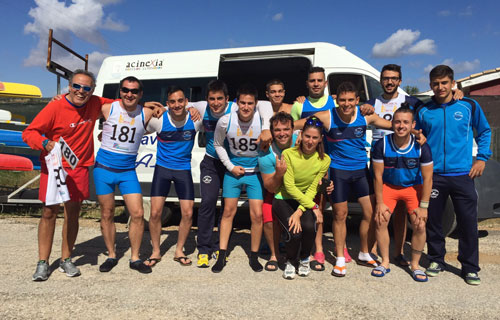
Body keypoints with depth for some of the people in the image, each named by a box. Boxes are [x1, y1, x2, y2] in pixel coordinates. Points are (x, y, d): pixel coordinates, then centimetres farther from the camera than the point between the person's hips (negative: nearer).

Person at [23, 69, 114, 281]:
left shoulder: (94, 104, -1)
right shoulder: (55, 107, -13)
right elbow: (29, 133, -11)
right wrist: (45, 143, -31)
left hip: (79, 168, 3)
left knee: (73, 212, 6)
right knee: (49, 212, 0)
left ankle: (66, 260, 19)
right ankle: (42, 263, 11)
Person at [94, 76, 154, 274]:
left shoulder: (146, 114, -2)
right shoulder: (107, 109, -4)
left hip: (128, 171, 1)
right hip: (103, 168, 0)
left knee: (138, 214, -4)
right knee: (107, 215, 8)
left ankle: (135, 258, 14)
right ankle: (111, 256, 26)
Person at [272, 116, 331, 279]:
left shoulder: (324, 160, -8)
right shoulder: (288, 154, -15)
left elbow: (312, 189, -8)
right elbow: (289, 186, -16)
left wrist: (299, 212, -21)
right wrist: (313, 206, -18)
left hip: (306, 200, 2)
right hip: (284, 199, -2)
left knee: (309, 226, -27)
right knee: (294, 233, -24)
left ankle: (304, 259, 6)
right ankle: (290, 262, 10)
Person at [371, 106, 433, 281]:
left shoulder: (421, 147, -20)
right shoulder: (382, 145, -20)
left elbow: (427, 178, -12)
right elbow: (378, 176, -13)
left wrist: (423, 206, -13)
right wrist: (380, 203, -13)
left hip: (414, 187, 0)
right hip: (388, 186, 0)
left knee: (420, 225, -9)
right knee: (380, 220, -11)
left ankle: (415, 265, 12)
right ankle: (385, 262, 7)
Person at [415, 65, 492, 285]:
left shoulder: (469, 106, 4)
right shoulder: (423, 111, 5)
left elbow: (484, 132, 15)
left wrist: (482, 158, 6)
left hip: (462, 174, 0)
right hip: (433, 175, 1)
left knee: (468, 222, 4)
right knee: (432, 220, 7)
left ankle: (470, 268, 20)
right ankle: (436, 260, 25)